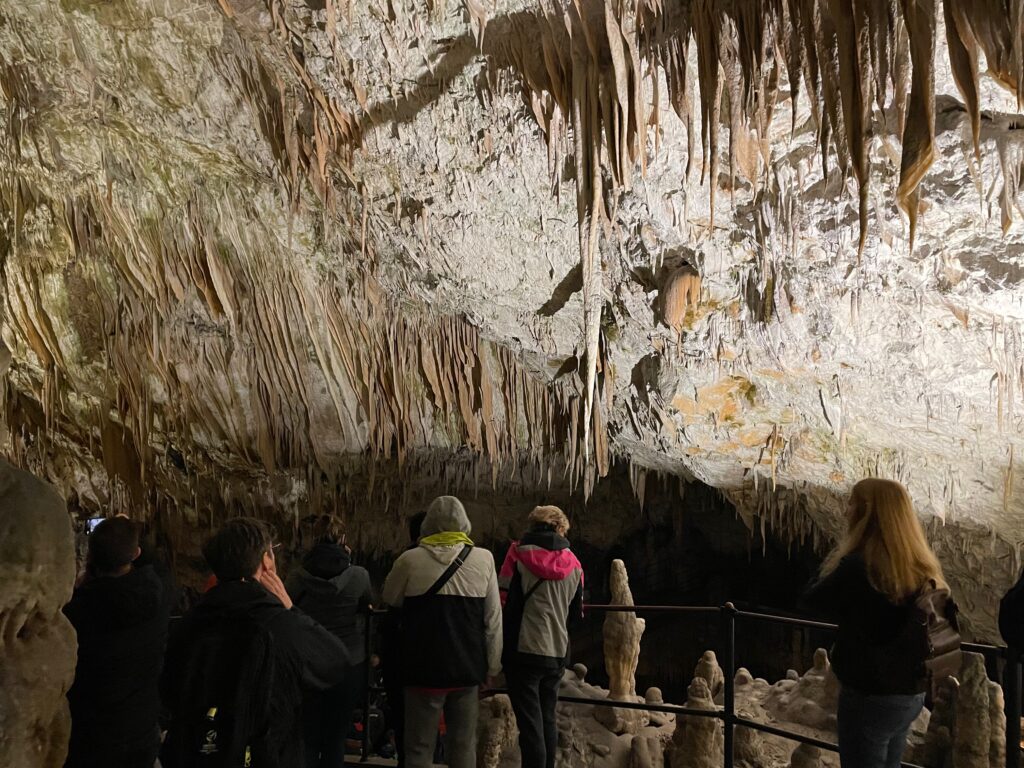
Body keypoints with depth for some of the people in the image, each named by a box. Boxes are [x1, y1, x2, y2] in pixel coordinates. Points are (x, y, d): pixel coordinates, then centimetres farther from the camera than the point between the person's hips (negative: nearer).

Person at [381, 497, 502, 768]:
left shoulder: (411, 559, -8)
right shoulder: (484, 559, -3)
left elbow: (390, 599, 10)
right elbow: (493, 619, 0)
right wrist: (493, 665, 9)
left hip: (424, 668, -2)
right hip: (467, 667, 2)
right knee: (464, 745, 14)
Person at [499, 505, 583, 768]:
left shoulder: (520, 555, -7)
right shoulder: (573, 563, 5)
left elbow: (503, 603, -9)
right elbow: (576, 612, 13)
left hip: (524, 650, -4)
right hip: (558, 652, 4)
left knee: (530, 723, 0)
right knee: (548, 719, 18)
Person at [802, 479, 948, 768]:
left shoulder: (858, 566, -22)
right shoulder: (921, 567, 1)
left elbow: (813, 601, -9)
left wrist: (838, 561, -1)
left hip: (870, 695, -7)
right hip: (911, 693, 7)